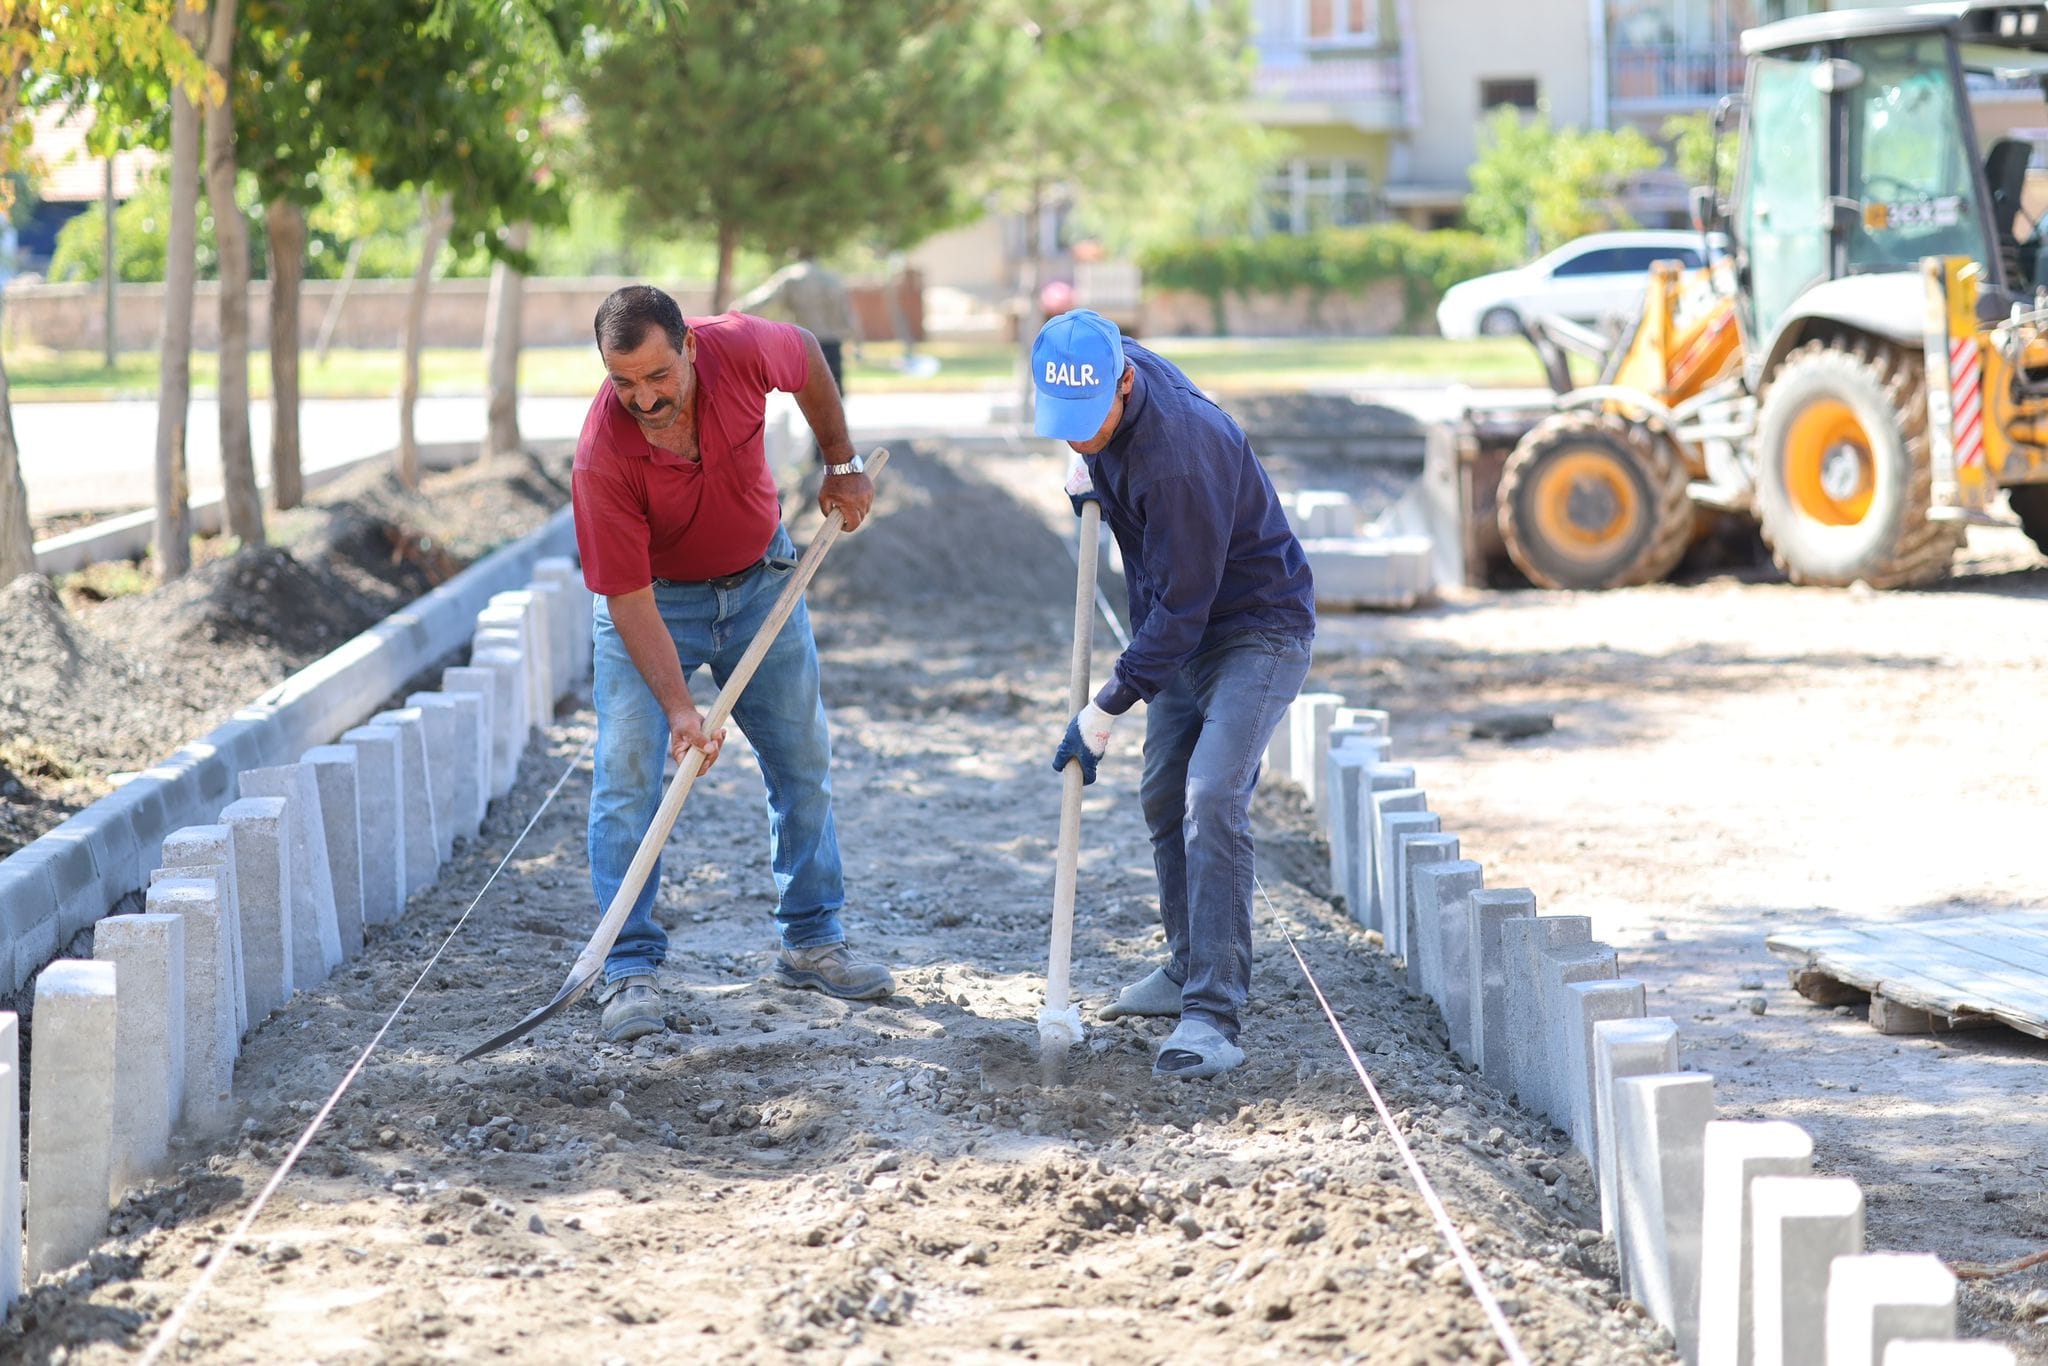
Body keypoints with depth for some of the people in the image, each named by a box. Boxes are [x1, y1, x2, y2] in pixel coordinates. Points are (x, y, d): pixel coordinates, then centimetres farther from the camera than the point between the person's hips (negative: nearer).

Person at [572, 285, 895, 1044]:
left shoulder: (741, 350, -28)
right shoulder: (602, 458, -34)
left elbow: (808, 360, -1)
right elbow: (630, 601, -28)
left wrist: (842, 464, 3)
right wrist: (679, 707, -34)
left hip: (760, 576, 4)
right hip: (652, 596, -4)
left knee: (803, 759, 10)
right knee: (628, 771, -13)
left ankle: (812, 943, 23)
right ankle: (630, 970, -7)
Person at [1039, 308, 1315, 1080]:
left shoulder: (1179, 457, -35)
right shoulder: (1112, 365, -8)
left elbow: (1181, 607, -30)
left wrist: (1104, 712, -25)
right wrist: (1088, 468, 4)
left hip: (1260, 631, -10)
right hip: (1187, 632, 10)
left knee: (1212, 802, -22)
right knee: (1163, 798, 15)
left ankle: (1213, 1017, -24)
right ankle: (1189, 971, 32)